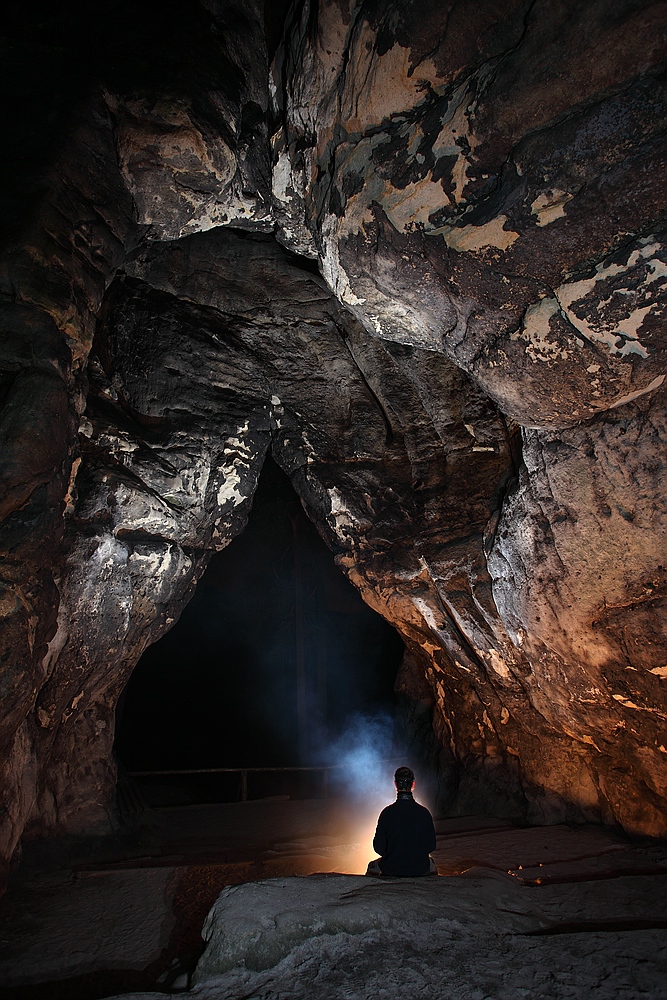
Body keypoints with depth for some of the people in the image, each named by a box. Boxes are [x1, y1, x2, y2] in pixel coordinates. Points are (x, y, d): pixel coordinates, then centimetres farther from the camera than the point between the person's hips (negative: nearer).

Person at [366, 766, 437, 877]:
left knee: (372, 867, 32)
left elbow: (379, 848, -9)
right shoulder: (424, 813, -13)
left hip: (391, 869, -1)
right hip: (420, 869, 1)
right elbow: (431, 846, -2)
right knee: (431, 863, 37)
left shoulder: (387, 813, -17)